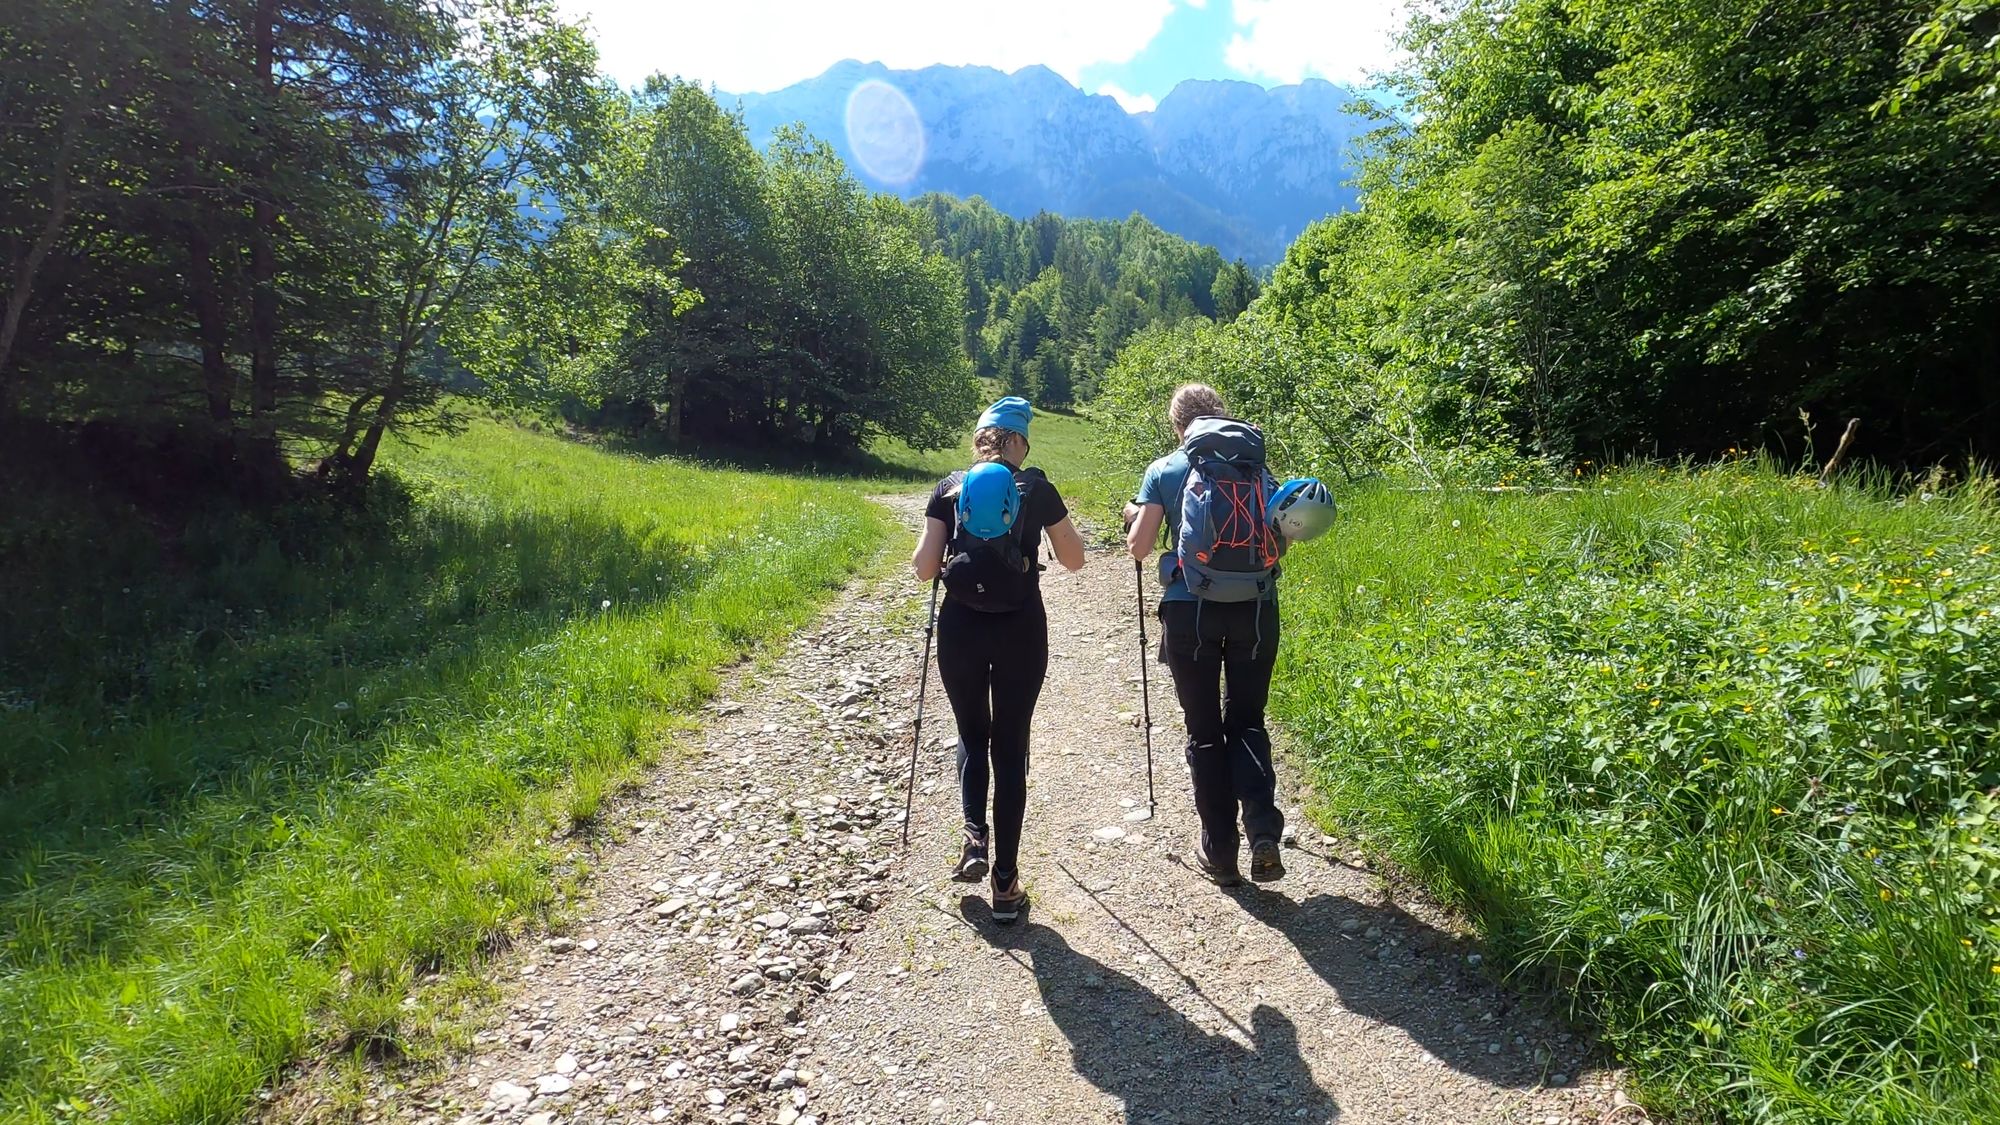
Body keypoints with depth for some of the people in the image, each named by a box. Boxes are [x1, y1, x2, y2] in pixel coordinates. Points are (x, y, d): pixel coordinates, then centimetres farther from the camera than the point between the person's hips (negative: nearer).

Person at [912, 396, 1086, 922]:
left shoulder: (949, 488, 3)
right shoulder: (1038, 489, 2)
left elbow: (925, 569, -1)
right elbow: (1074, 560, 10)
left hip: (960, 628, 1)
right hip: (1020, 630, -1)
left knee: (972, 736, 22)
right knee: (1010, 746, 8)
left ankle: (974, 839, 4)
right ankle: (1005, 882, 9)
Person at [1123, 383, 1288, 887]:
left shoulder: (1164, 471, 2)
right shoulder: (1255, 464, 8)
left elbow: (1138, 547, -2)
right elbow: (1280, 536, 9)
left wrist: (1133, 517, 18)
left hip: (1190, 609, -2)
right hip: (1255, 606, 2)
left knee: (1204, 732, 10)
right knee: (1246, 721, 17)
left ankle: (1219, 853, 16)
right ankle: (1264, 827, -4)